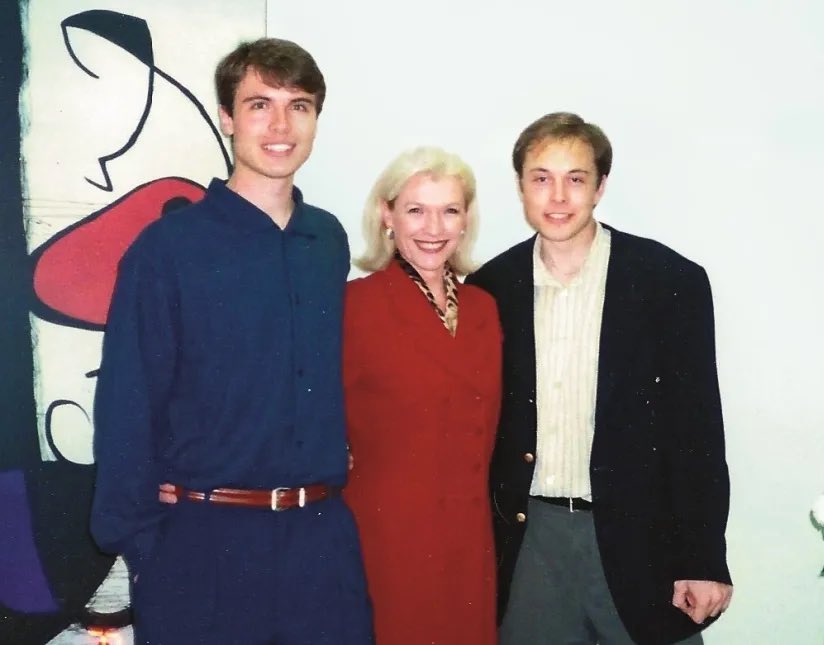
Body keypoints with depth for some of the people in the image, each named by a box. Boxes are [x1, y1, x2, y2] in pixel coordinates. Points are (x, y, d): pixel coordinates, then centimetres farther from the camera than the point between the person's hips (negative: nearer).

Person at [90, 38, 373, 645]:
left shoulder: (329, 239, 6)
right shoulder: (167, 247, -9)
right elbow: (127, 411, -8)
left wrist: (332, 483, 10)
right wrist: (137, 542, -8)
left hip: (324, 533, 5)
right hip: (205, 539, -4)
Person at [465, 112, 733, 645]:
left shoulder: (671, 281, -7)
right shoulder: (492, 287, 2)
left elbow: (696, 427, -6)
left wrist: (703, 561, -8)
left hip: (639, 538, -2)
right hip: (527, 540, 3)